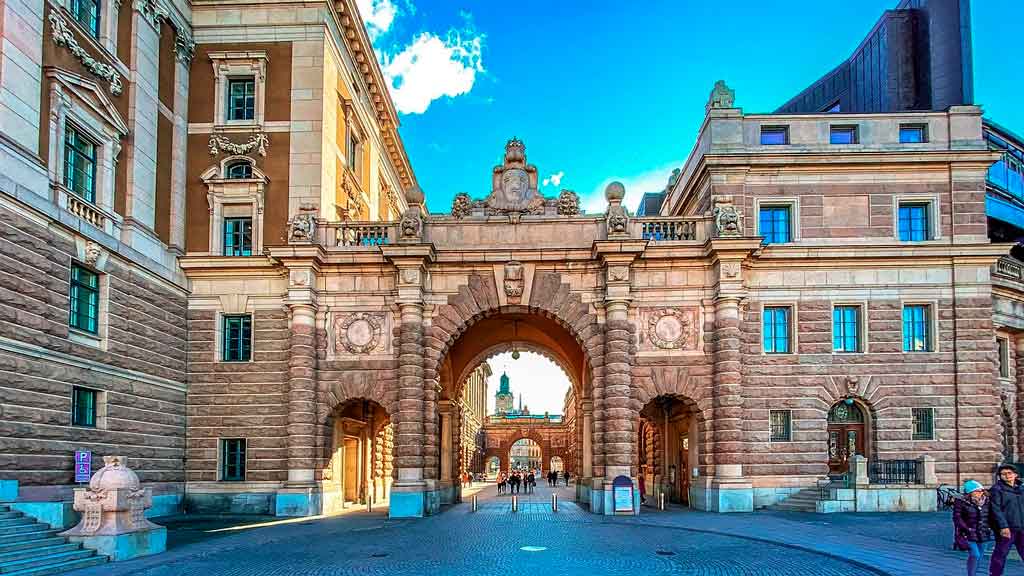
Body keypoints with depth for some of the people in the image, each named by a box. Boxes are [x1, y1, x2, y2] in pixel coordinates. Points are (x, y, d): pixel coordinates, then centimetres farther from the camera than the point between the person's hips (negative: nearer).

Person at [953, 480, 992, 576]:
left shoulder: (987, 502, 6)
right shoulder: (961, 502, -9)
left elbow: (991, 516, 18)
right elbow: (957, 517, -8)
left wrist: (989, 527, 6)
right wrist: (967, 528, -15)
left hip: (984, 535, 5)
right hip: (969, 535, -5)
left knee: (979, 557, 10)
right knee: (975, 555, -17)